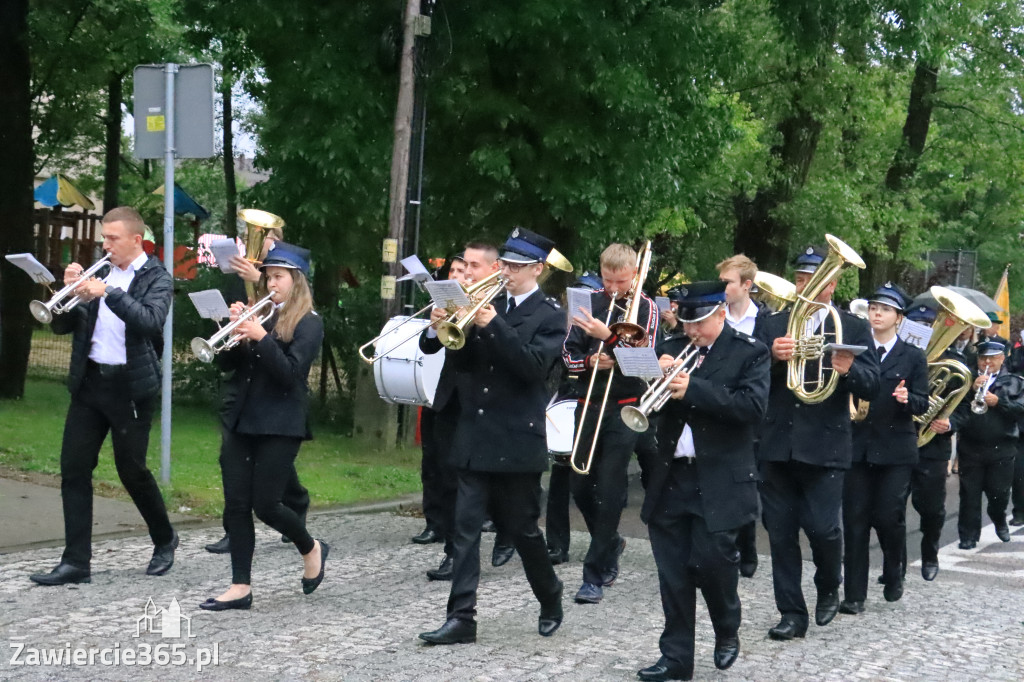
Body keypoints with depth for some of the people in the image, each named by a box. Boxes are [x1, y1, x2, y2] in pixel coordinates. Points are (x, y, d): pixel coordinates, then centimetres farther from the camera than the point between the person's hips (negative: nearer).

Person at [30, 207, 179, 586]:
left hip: (131, 387, -5)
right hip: (90, 381, 5)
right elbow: (62, 326, 9)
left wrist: (108, 292, -29)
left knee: (131, 470, 3)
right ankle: (76, 561, 4)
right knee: (74, 469, -1)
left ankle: (164, 540, 28)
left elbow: (152, 321, -22)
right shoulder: (97, 273, 10)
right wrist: (71, 291, -9)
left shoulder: (156, 278, -4)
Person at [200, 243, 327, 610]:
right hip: (240, 421, 6)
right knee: (236, 505, 2)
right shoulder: (260, 314, 12)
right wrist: (234, 329, -8)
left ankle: (311, 549, 22)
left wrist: (261, 337, -23)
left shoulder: (308, 323, -4)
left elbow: (291, 372, -15)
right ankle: (241, 587, 8)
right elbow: (226, 363, 9)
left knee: (265, 504, -6)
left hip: (280, 425, -6)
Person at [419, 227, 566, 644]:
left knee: (521, 527, 6)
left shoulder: (550, 316, -3)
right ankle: (461, 618, 1)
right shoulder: (490, 304, 10)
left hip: (518, 440, -4)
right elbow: (460, 362, 7)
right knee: (466, 527, -1)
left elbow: (534, 364, -18)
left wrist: (493, 325, -24)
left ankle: (551, 602, 29)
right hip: (475, 436, 4)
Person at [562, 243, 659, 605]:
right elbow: (568, 354, 7)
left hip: (624, 408, -4)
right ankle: (611, 543, 35)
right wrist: (589, 362, -13)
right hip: (589, 406, 5)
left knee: (609, 490, -7)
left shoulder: (645, 308, -2)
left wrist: (607, 335, -27)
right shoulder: (590, 302, 7)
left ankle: (595, 575, -3)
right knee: (580, 485, 10)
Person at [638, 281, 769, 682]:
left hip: (719, 481, -5)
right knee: (672, 573, 5)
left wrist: (693, 388, -21)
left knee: (710, 562, -8)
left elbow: (753, 406, -16)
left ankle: (727, 631, 20)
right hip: (671, 478, 5)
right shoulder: (676, 351, 12)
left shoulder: (750, 353, -2)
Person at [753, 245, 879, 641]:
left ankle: (828, 589, 22)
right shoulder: (770, 325, 11)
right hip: (776, 445, 3)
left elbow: (871, 387, -3)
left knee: (822, 528, -7)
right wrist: (773, 358, -17)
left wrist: (848, 370, -23)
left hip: (825, 446, -2)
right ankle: (792, 614, 13)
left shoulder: (854, 329, 5)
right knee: (781, 533, 4)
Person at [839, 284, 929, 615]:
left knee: (890, 518, -1)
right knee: (855, 521, -2)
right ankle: (854, 594, 2)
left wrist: (907, 399, -21)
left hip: (895, 449, -1)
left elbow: (922, 404, -1)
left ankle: (894, 576, 27)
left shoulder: (913, 357, 5)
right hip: (858, 447, 1)